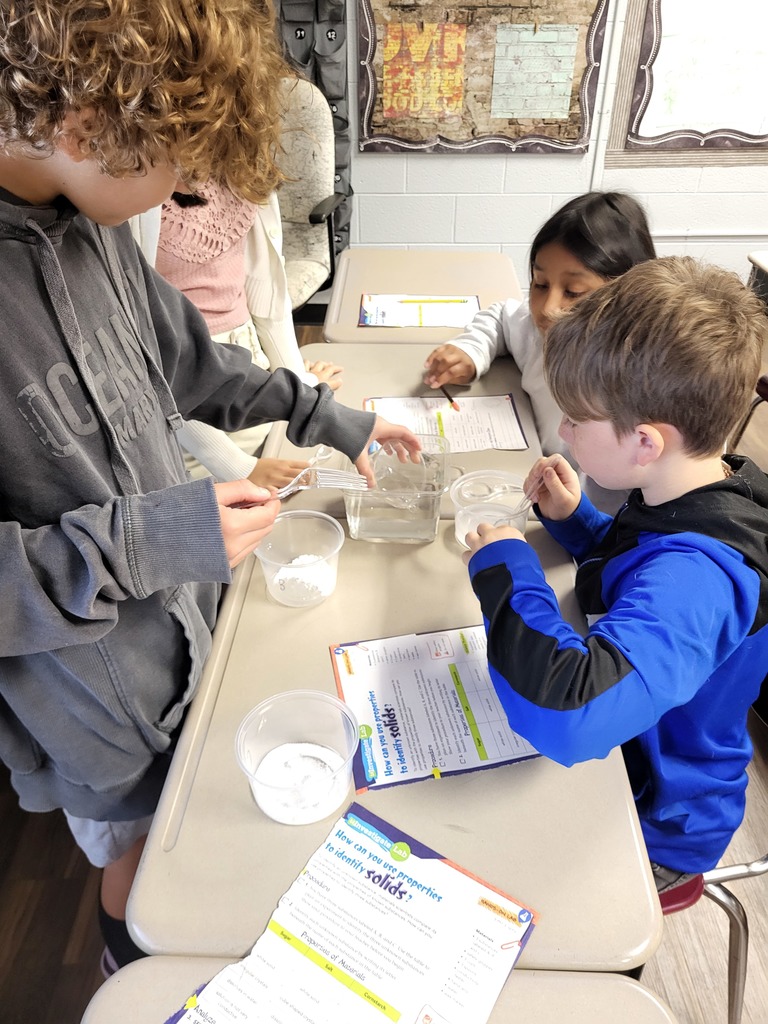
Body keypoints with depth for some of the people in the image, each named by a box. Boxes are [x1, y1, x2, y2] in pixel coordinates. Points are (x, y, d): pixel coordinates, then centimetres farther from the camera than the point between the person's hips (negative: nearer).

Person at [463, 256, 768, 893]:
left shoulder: (695, 577, -41)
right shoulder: (699, 490, -11)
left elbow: (567, 715, -56)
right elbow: (630, 565, 10)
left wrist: (506, 569, -39)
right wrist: (572, 518, -11)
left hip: (653, 823, -7)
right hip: (632, 755, 8)